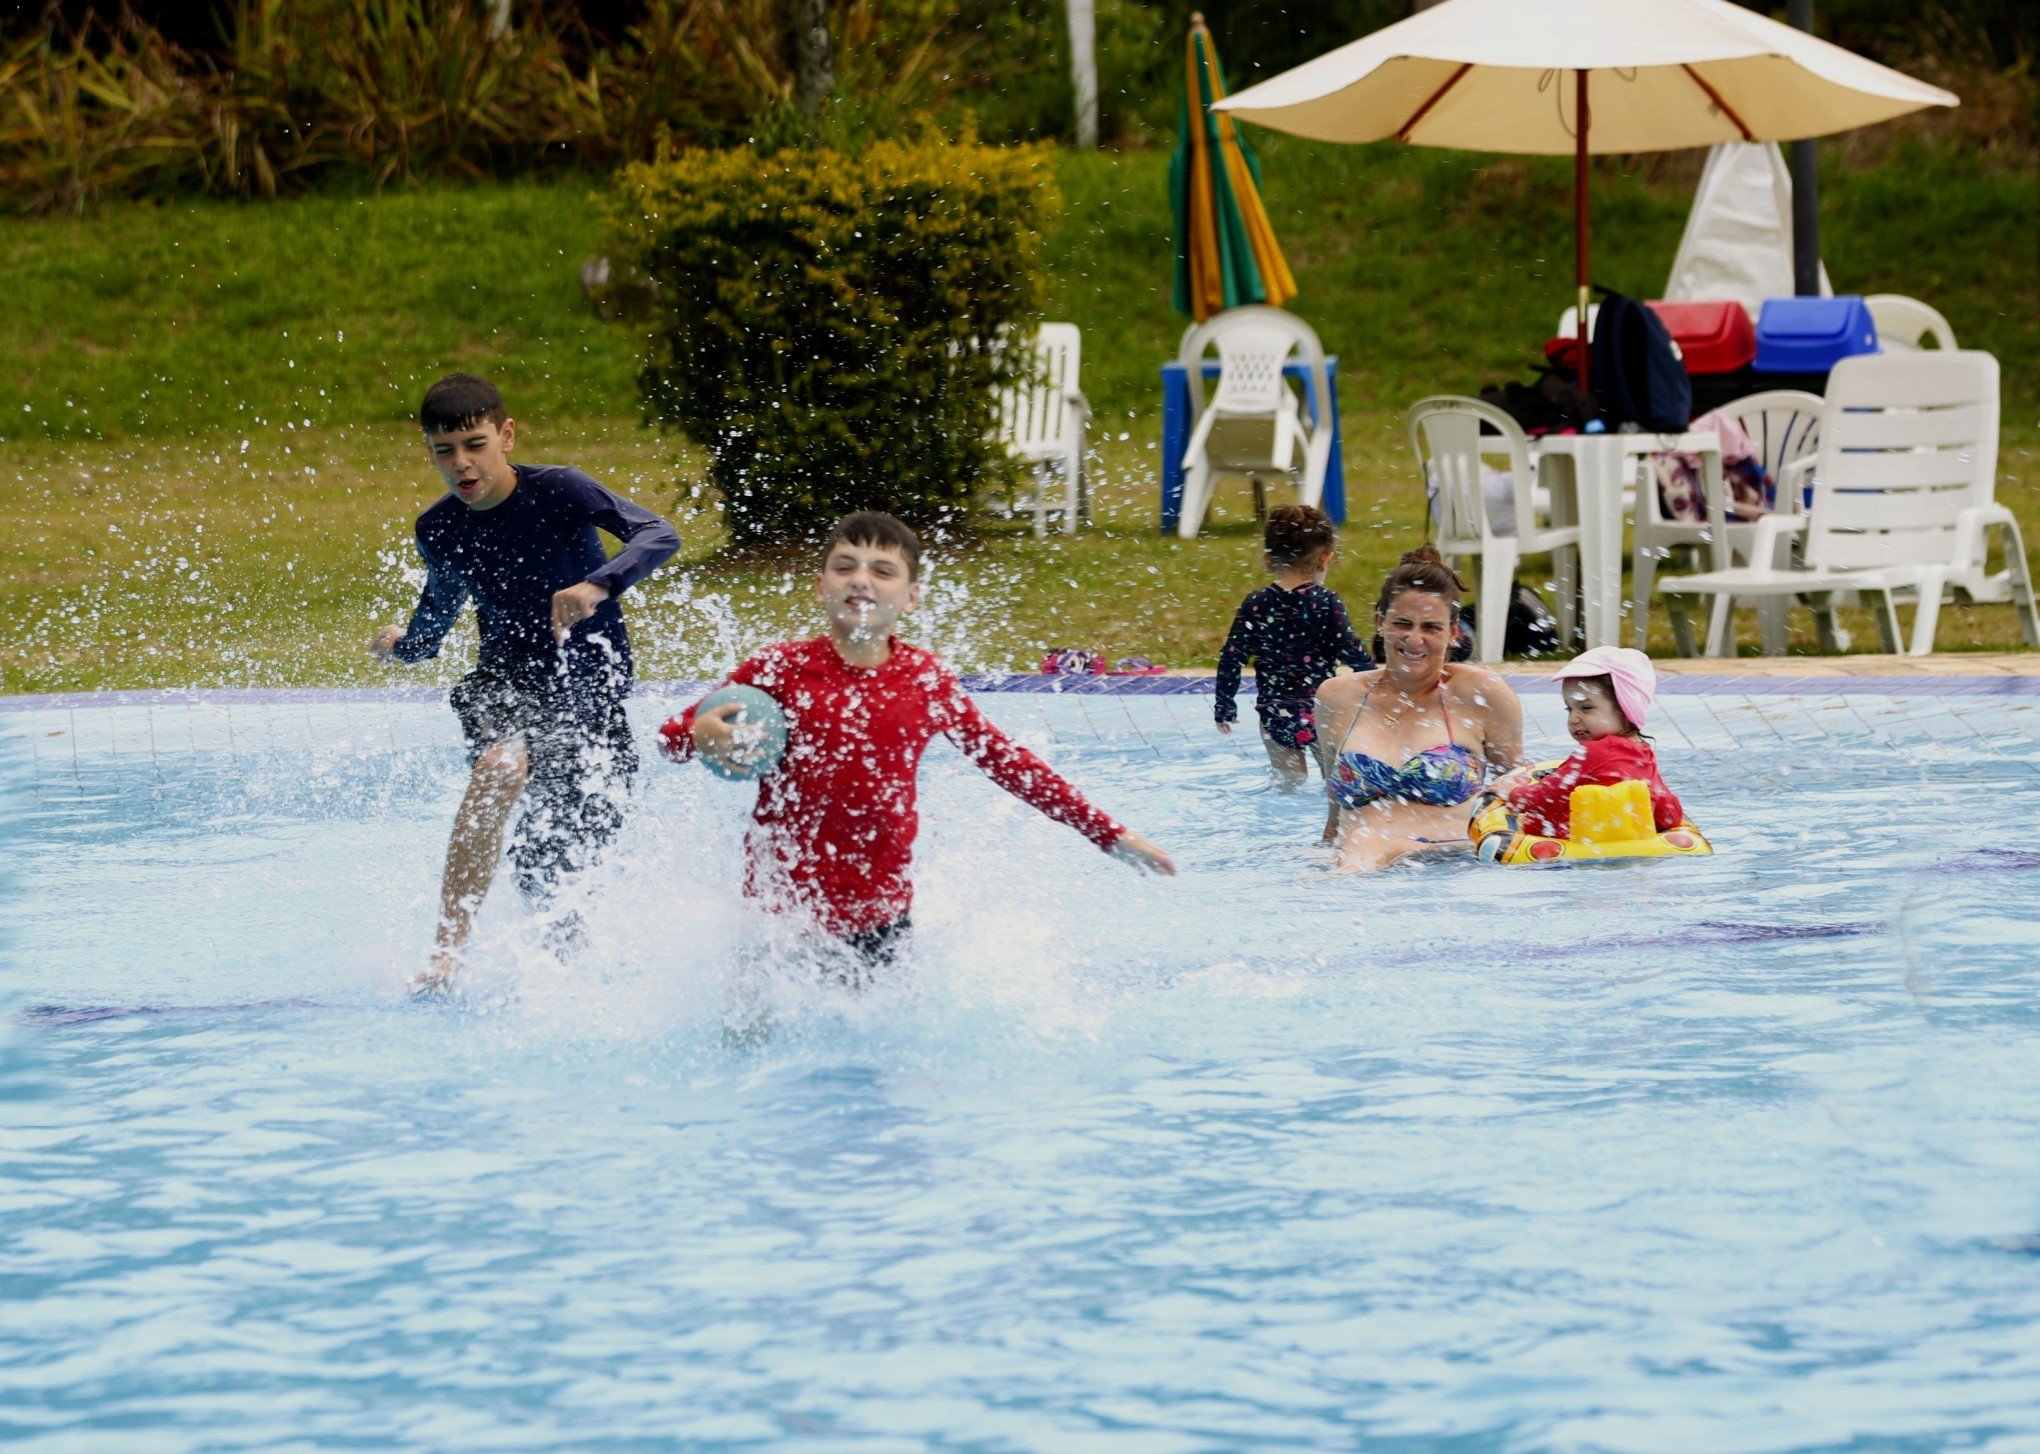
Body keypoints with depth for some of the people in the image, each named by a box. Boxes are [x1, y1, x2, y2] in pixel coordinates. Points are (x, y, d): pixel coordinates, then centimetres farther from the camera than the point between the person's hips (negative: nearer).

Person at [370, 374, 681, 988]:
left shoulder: (557, 490, -15)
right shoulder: (438, 530, -1)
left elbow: (658, 534, -30)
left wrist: (597, 585, -44)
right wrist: (403, 645, 13)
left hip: (590, 688, -1)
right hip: (507, 681, 1)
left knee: (552, 872, 3)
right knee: (499, 767, -35)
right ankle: (446, 953, -38)